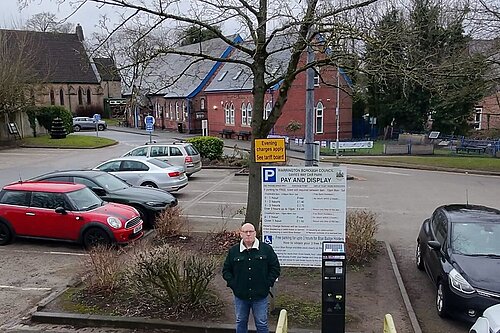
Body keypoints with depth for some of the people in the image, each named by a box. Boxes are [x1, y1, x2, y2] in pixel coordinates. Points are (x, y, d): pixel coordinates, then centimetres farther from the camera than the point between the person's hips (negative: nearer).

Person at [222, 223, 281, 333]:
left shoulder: (266, 249, -3)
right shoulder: (233, 251, 1)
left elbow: (275, 268, 2)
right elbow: (226, 270, 9)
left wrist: (268, 283, -5)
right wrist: (232, 284, -3)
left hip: (260, 296, -1)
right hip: (240, 296, 2)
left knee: (262, 324, 8)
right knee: (240, 323, 15)